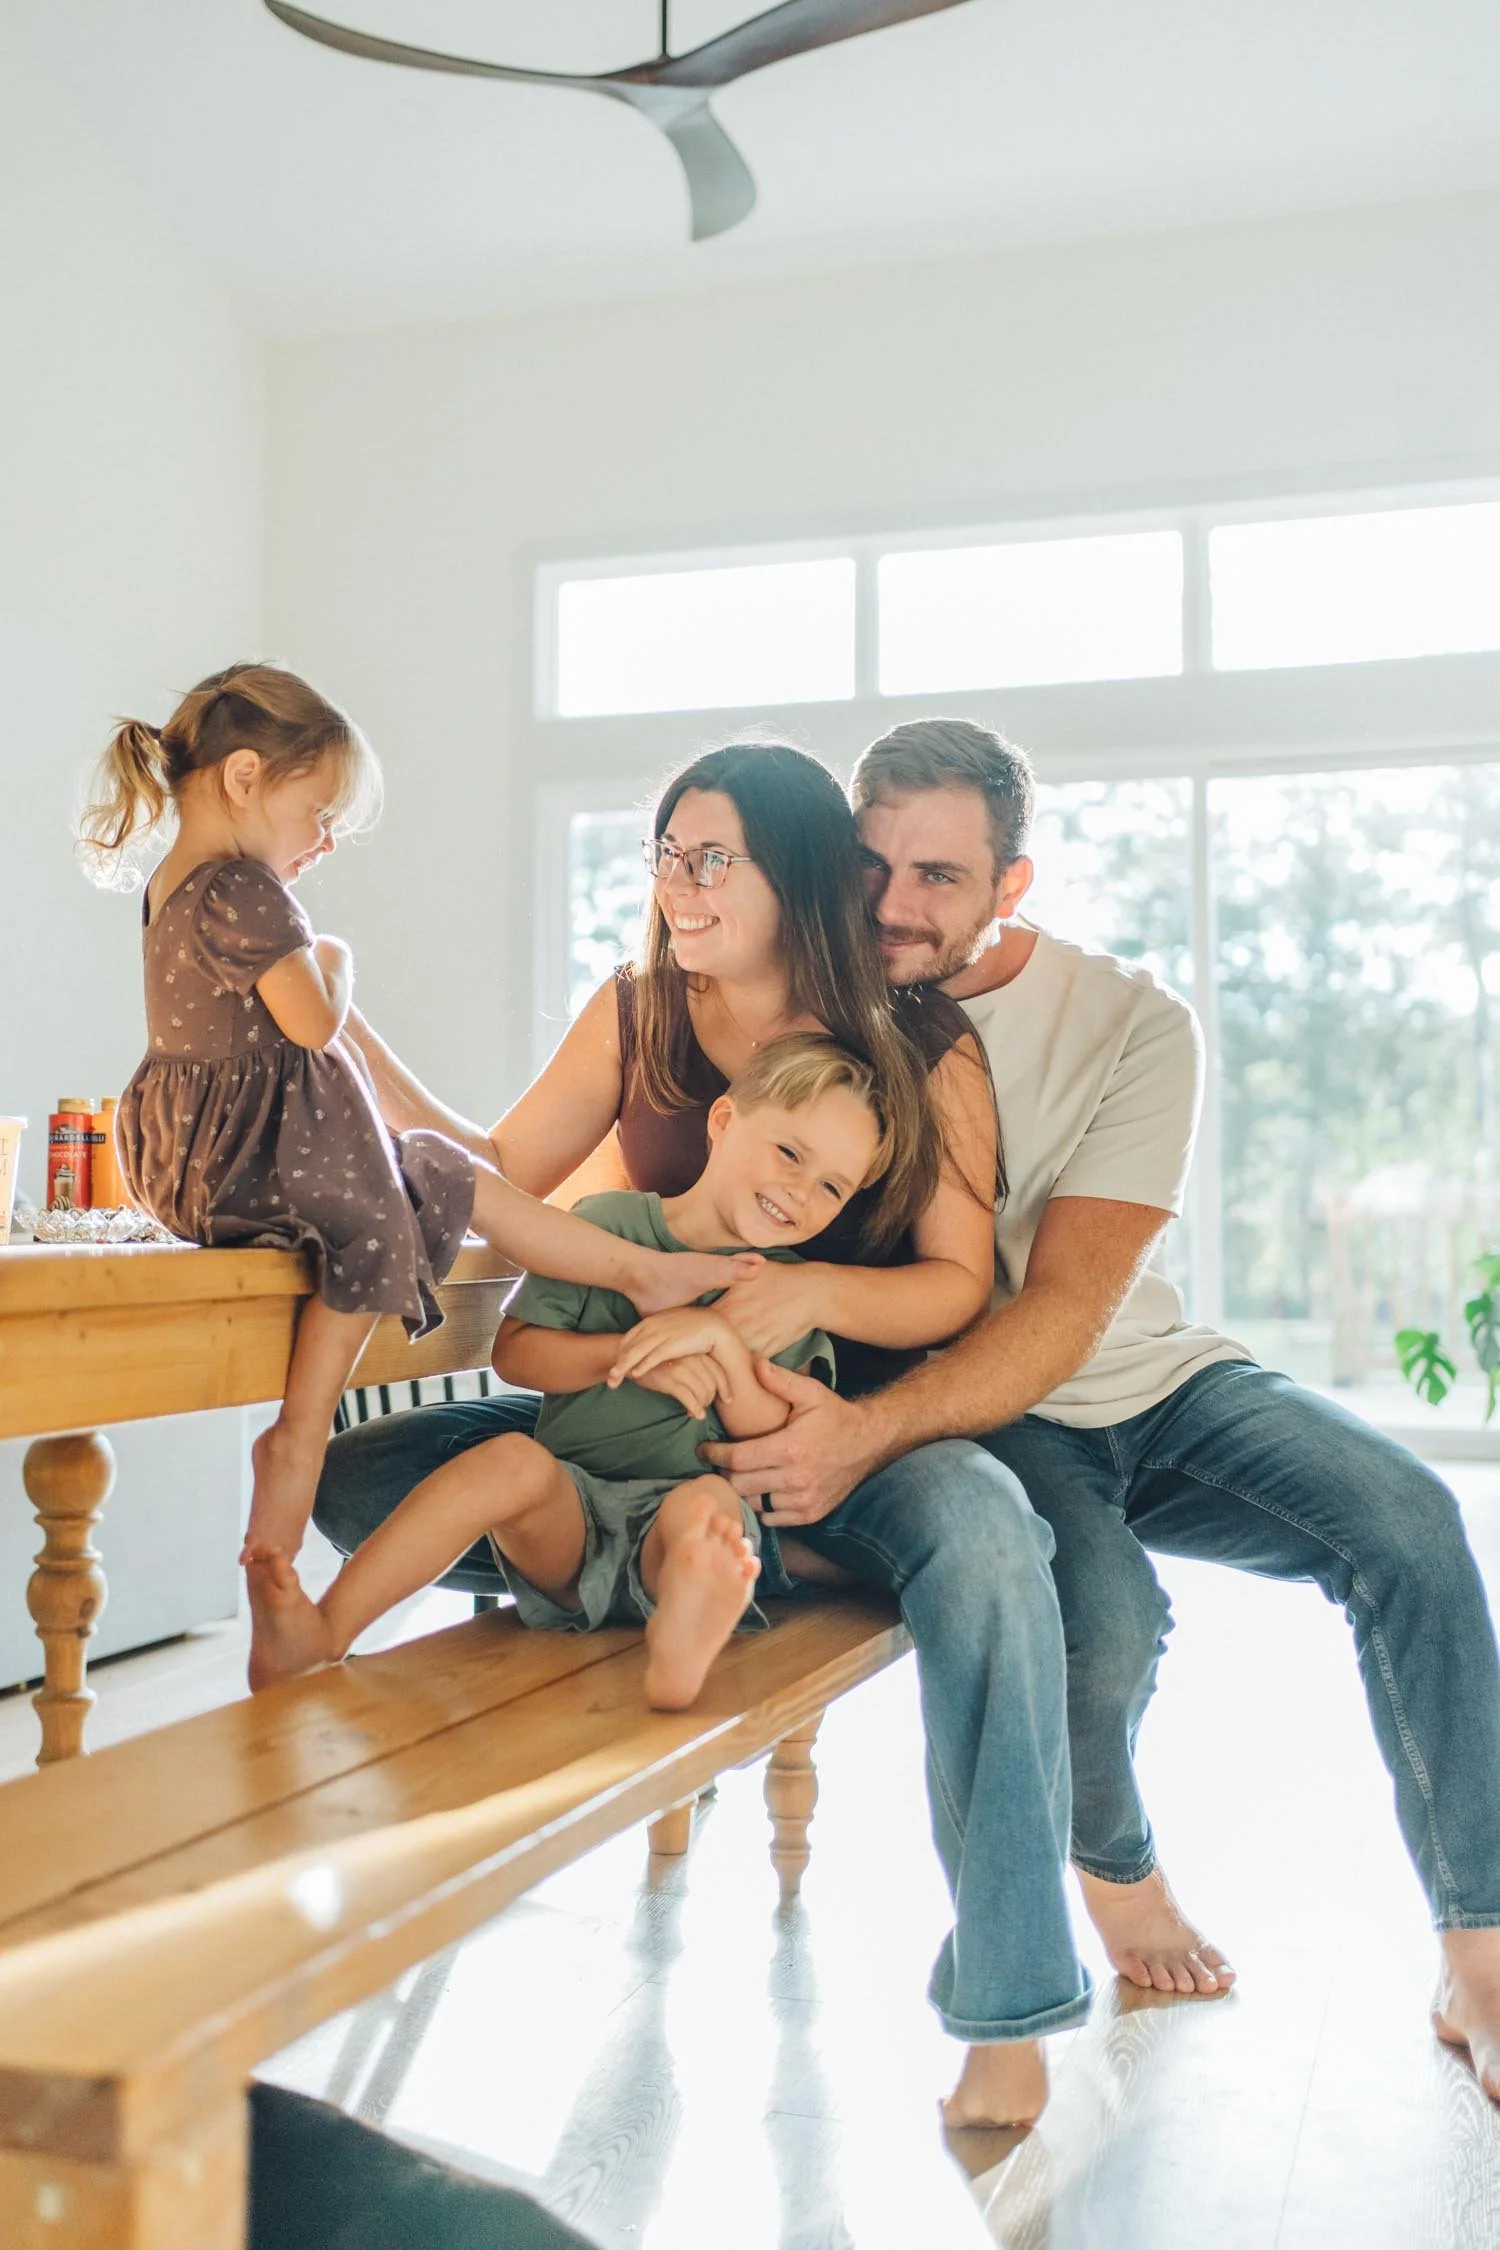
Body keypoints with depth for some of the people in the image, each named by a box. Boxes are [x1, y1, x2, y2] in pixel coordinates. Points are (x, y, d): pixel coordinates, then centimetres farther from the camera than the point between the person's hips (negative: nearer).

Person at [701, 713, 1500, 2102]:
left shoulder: (1131, 1027, -12)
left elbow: (1063, 1313, -20)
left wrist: (868, 1431, -36)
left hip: (1146, 1384, 1)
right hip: (968, 1419, -1)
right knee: (1104, 1613, -31)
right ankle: (1115, 1870, 5)